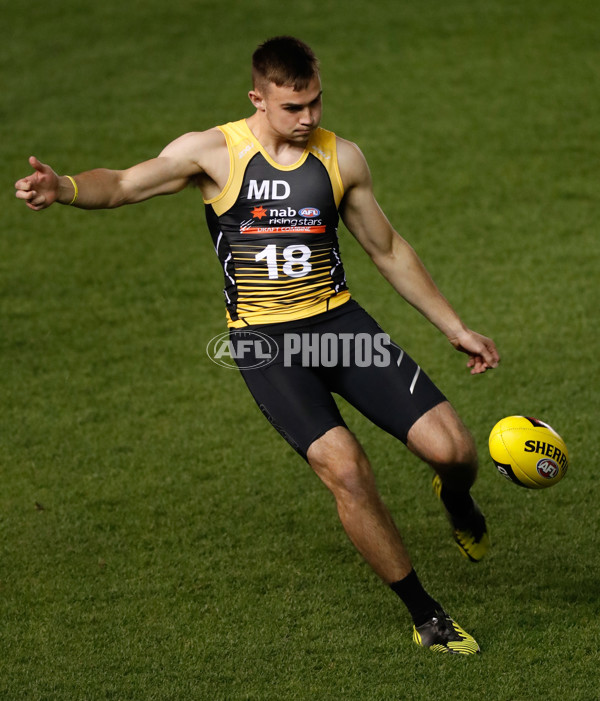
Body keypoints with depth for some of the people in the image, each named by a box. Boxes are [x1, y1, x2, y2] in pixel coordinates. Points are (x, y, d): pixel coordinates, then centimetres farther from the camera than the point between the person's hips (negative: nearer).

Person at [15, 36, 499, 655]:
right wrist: (64, 187, -32)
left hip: (336, 318, 3)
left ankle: (456, 501, 32)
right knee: (343, 466, -24)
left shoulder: (341, 157, 5)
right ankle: (424, 615, -6)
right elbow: (123, 185, -9)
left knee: (451, 448, -10)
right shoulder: (215, 152, -5)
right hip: (262, 339, -3)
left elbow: (388, 250, 15)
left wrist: (455, 328, 18)